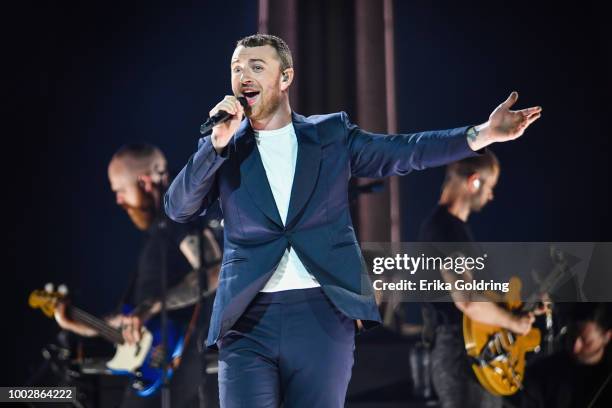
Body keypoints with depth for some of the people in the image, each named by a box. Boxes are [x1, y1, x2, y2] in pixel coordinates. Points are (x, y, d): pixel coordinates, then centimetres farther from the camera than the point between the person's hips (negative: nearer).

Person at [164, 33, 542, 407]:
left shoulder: (331, 134, 12)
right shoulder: (221, 148, 10)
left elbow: (403, 152, 6)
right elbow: (179, 208, 0)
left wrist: (482, 133, -4)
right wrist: (217, 144, -11)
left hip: (323, 317, 0)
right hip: (248, 322, 0)